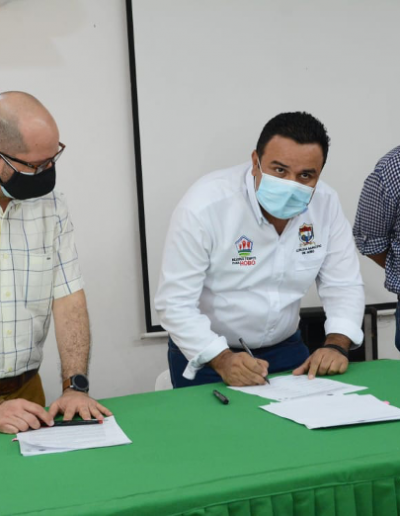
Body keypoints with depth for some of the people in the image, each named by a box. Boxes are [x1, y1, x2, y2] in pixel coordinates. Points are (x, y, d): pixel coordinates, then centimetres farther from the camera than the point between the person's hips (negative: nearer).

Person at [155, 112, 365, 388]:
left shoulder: (326, 203, -11)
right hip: (206, 354, -3)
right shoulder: (204, 206, -23)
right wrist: (222, 360, -34)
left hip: (285, 347, 4)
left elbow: (344, 285, -3)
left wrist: (337, 345, -20)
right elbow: (175, 302, -22)